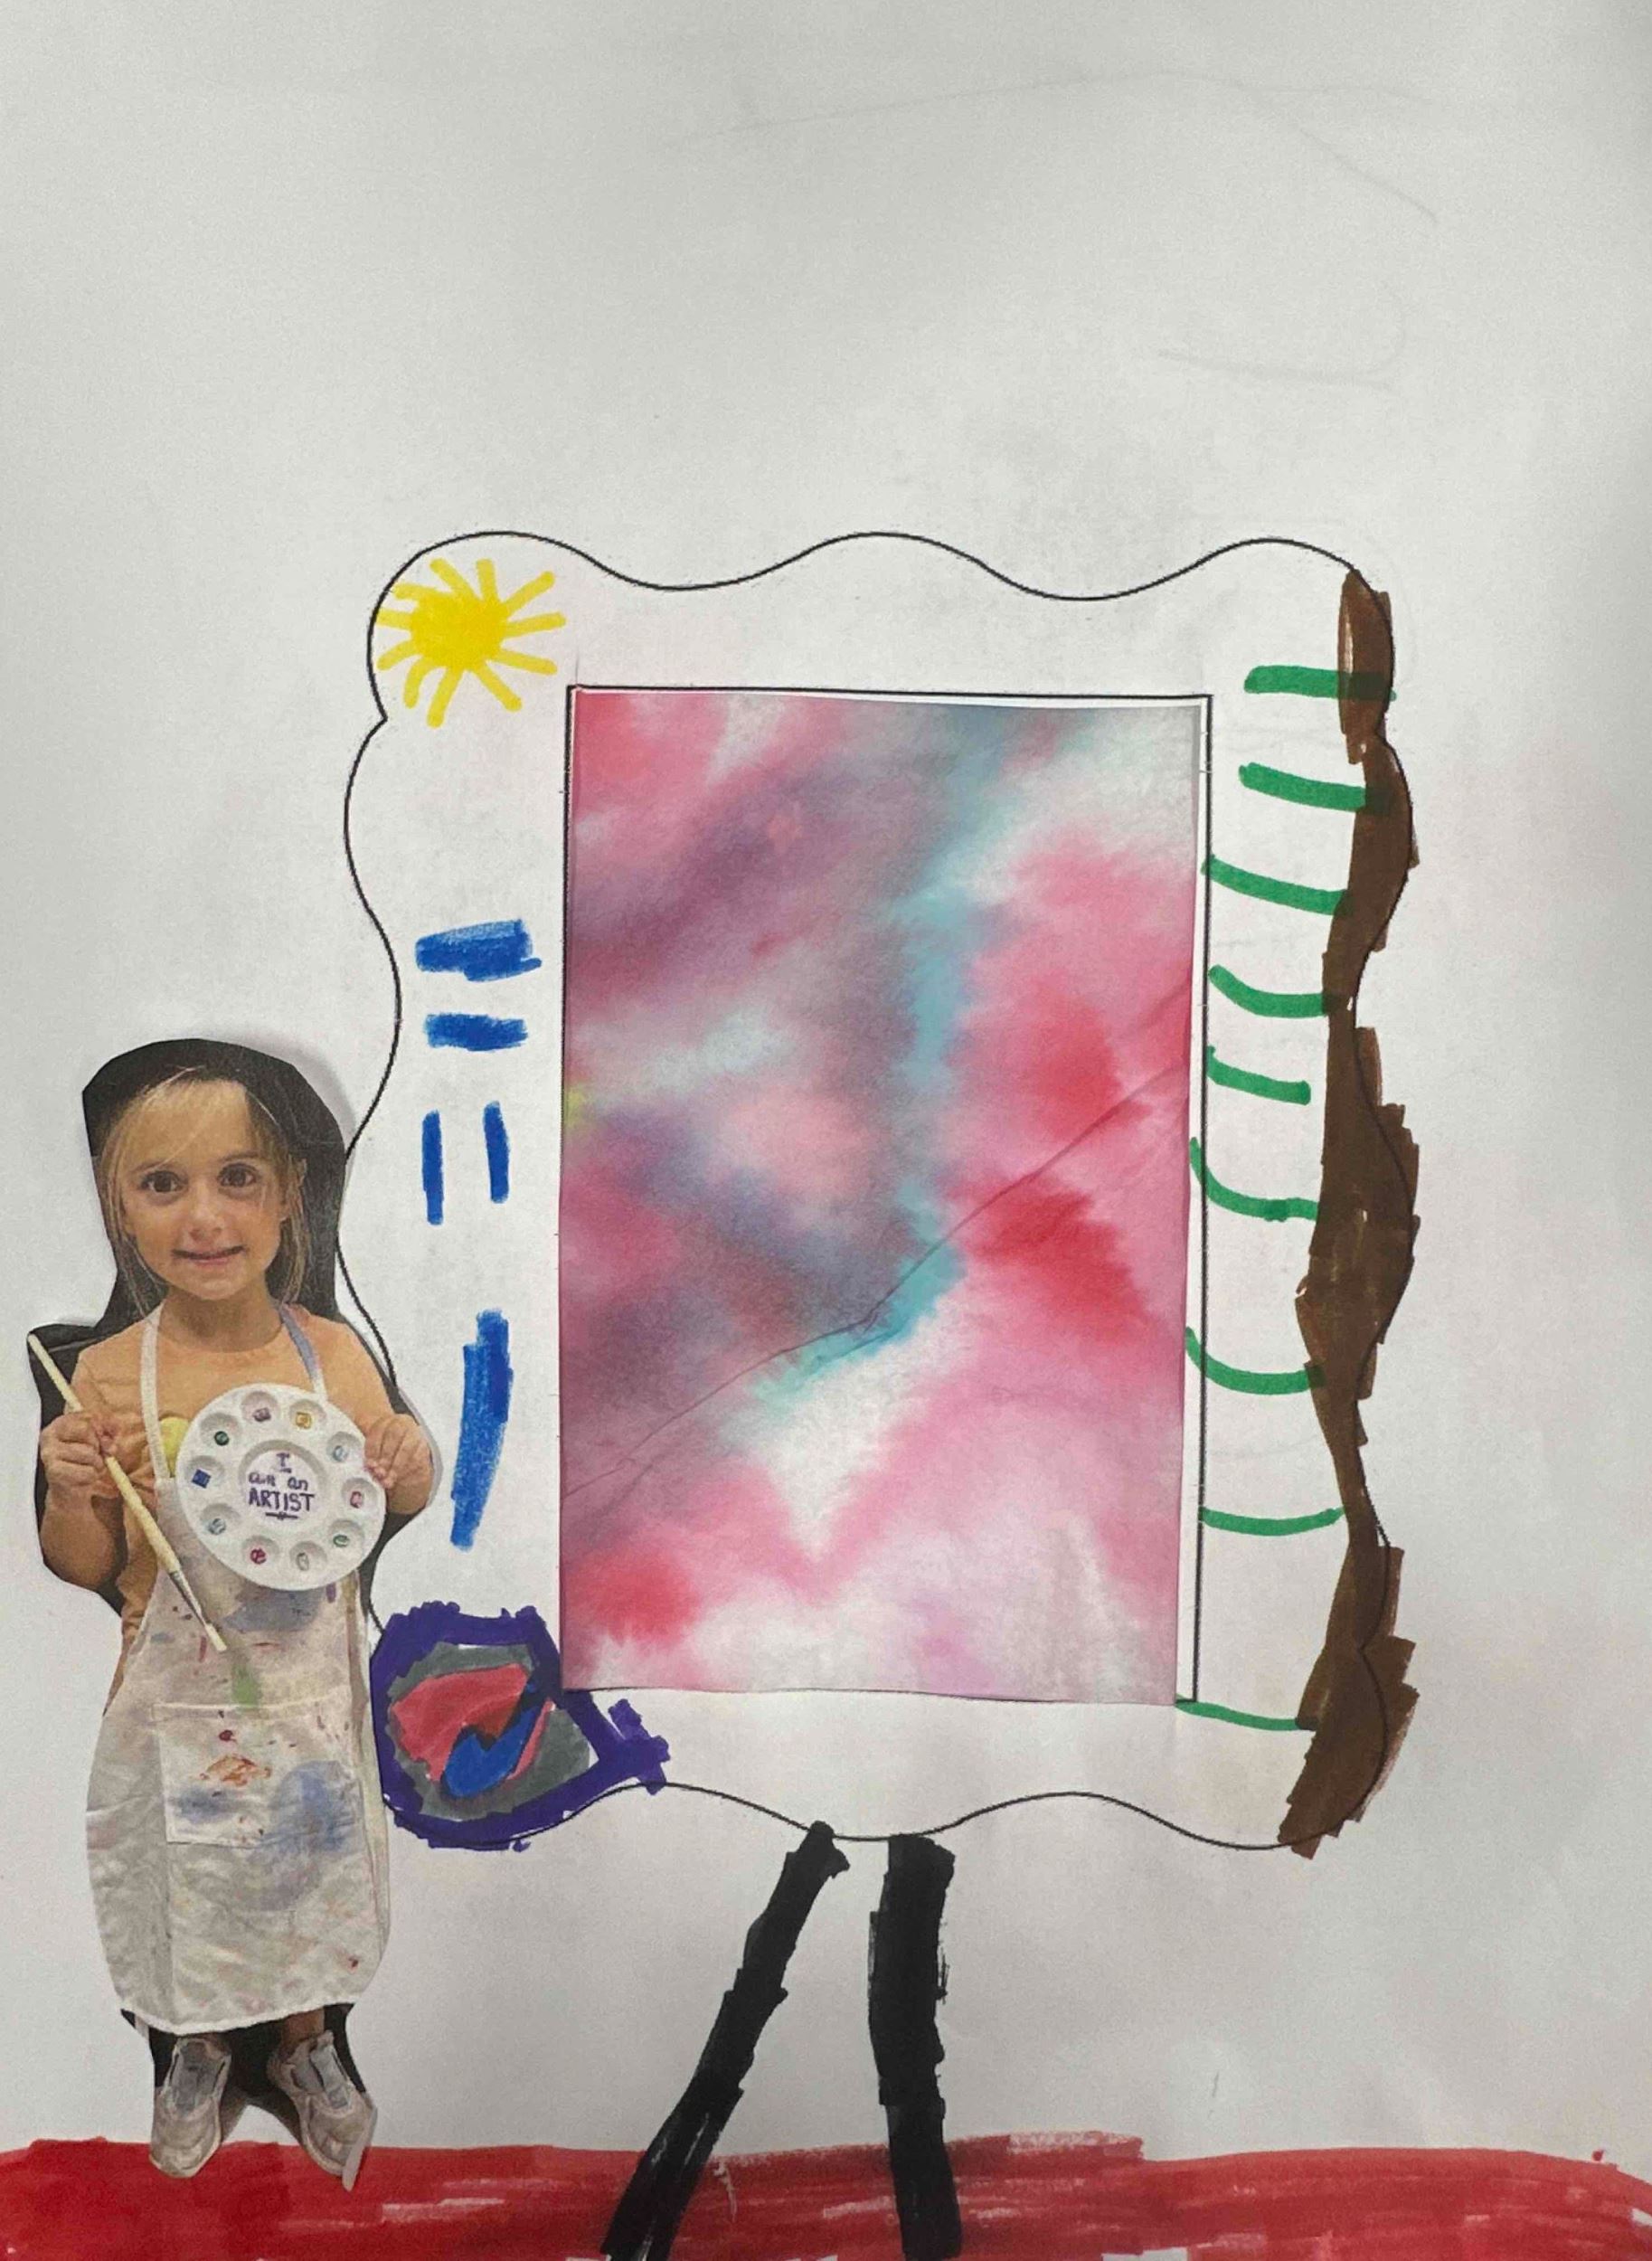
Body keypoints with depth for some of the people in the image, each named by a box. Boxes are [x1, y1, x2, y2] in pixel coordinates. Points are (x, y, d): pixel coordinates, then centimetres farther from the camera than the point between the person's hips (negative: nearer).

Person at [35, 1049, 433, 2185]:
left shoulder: (336, 1352, -14)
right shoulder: (108, 1376, -17)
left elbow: (395, 1502, 1)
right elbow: (86, 1567, -6)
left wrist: (412, 1464, -20)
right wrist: (70, 1496, -25)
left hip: (310, 1686, 1)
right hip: (180, 1696, -1)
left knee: (310, 1869, 22)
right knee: (191, 1877, 21)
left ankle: (305, 2042, 52)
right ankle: (200, 2050, 53)